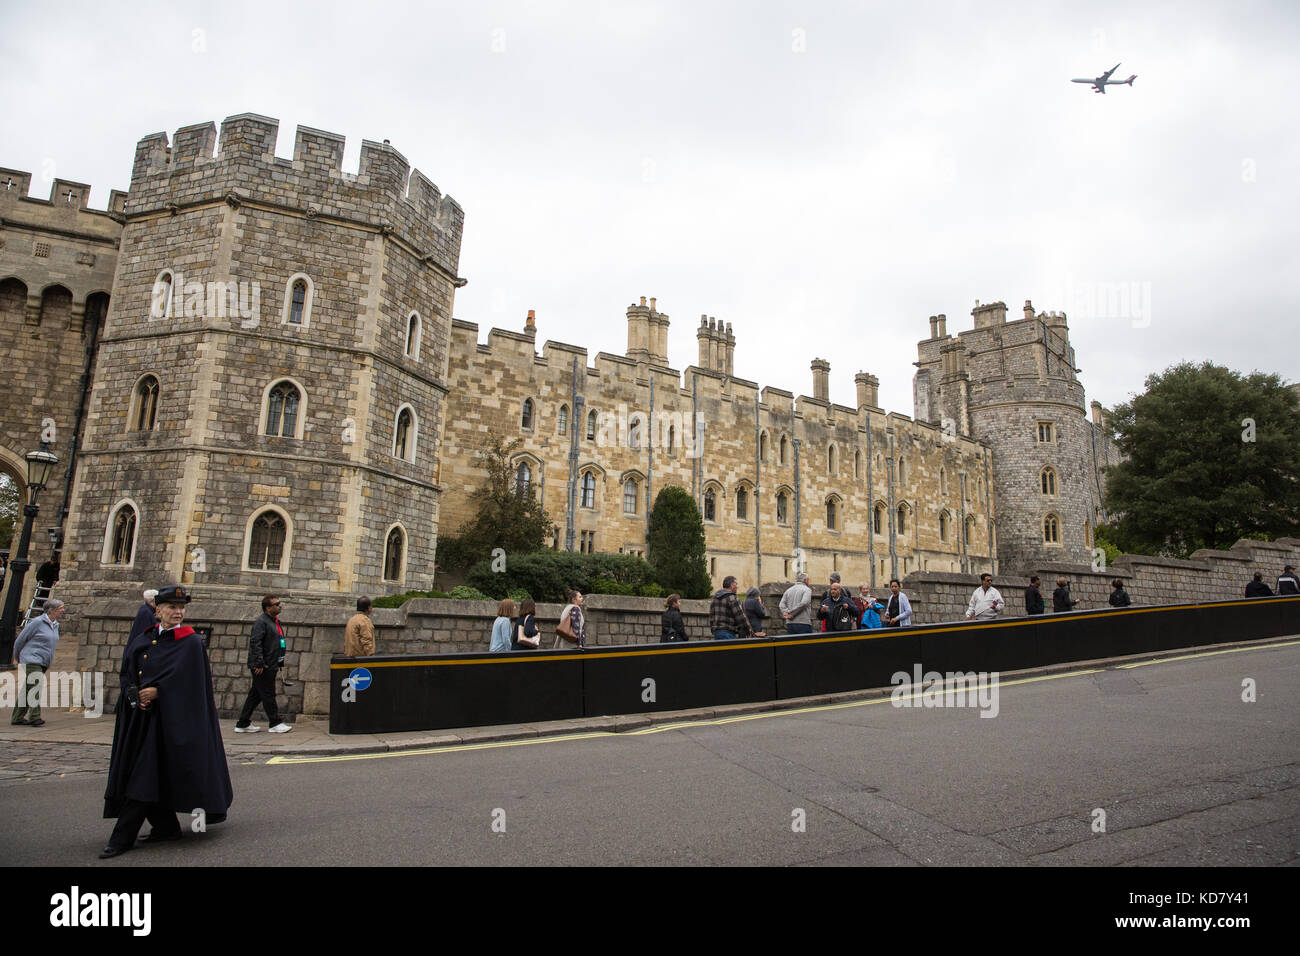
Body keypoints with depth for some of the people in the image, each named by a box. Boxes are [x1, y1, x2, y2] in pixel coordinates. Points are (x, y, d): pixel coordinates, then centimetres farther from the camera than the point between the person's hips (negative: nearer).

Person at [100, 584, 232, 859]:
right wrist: (135, 694, -10)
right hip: (139, 715, 6)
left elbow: (186, 680, -14)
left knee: (145, 775, -6)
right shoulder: (141, 641, 11)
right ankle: (167, 827, 23)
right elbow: (126, 674, 8)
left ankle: (122, 838, 1)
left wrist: (156, 691, -18)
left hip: (168, 717, -6)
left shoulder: (191, 642, -6)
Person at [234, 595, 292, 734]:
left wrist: (278, 663, 19)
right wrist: (259, 664, -24)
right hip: (262, 668, -9)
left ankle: (243, 724, 21)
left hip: (270, 666, 9)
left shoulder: (275, 622, 16)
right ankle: (275, 723, 4)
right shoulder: (261, 622, -12)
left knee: (256, 695, 13)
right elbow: (255, 643, -20)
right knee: (268, 695, -3)